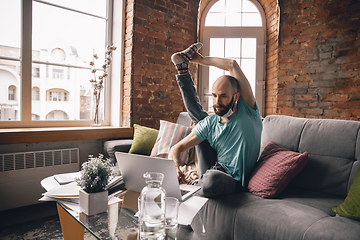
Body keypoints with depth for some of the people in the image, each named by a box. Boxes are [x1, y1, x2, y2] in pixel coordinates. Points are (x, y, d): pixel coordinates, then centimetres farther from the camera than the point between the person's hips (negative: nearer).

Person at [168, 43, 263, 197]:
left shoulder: (247, 111, -12)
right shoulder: (210, 123, -3)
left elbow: (233, 65, -22)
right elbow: (180, 146, -6)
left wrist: (202, 60, -9)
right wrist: (174, 165, -28)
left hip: (235, 182, -4)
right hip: (212, 171, 4)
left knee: (212, 179, -43)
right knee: (198, 116, 7)